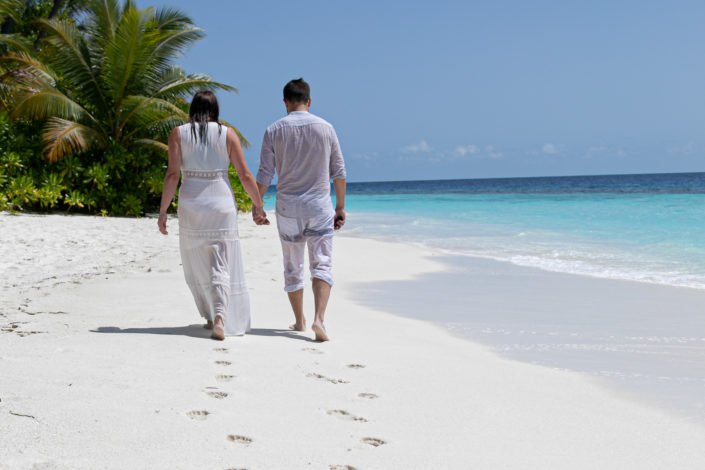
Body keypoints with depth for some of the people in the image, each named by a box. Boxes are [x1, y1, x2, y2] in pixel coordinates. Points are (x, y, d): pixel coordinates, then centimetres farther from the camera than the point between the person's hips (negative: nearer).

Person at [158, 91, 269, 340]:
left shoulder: (178, 133, 2)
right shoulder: (227, 134, 2)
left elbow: (172, 174, -6)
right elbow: (245, 175, 1)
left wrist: (163, 211, -2)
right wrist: (258, 205, 11)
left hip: (191, 206, 1)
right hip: (222, 205, 0)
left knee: (196, 266, 17)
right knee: (221, 266, 1)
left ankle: (212, 317, 26)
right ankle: (220, 318, -17)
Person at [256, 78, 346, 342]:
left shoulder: (274, 131, -3)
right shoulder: (325, 128, 0)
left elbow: (264, 175, -3)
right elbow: (338, 172, 3)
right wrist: (340, 206, 11)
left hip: (288, 208, 1)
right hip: (320, 206, 0)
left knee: (292, 268, 14)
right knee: (322, 265, 0)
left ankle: (300, 322, 22)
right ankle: (319, 319, -19)